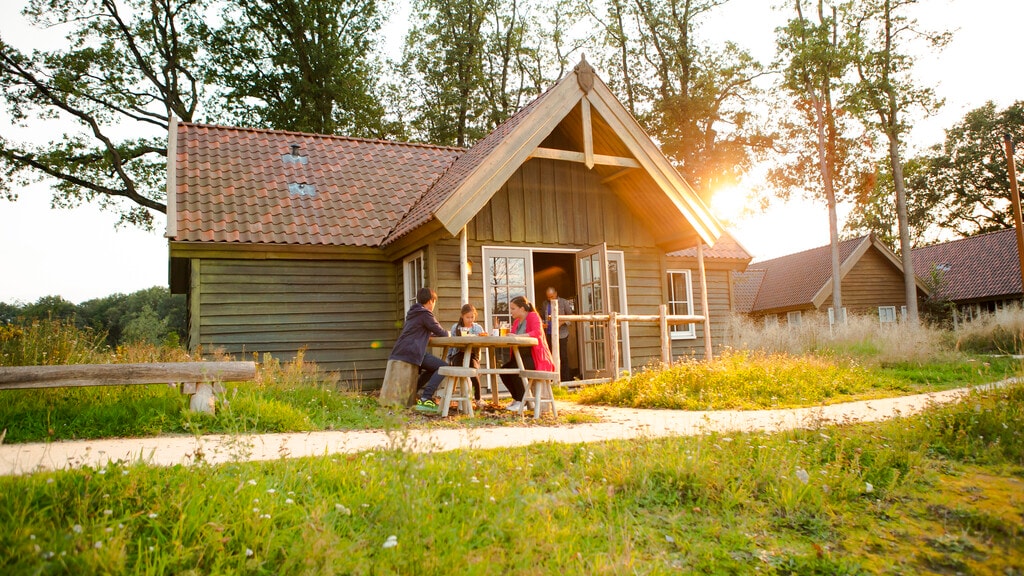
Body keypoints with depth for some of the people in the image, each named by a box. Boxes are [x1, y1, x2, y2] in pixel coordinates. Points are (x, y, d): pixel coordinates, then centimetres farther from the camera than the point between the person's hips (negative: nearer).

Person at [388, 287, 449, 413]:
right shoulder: (425, 313, -5)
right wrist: (447, 333, 20)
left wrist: (435, 334, 31)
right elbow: (440, 332, -2)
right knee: (443, 367, -11)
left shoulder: (413, 313, 23)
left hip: (400, 351, 10)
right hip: (412, 351, -10)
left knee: (433, 368, 25)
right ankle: (425, 399, -20)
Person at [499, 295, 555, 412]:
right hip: (522, 356, 8)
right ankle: (517, 398, 7)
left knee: (514, 369, -28)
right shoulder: (516, 321, 16)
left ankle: (521, 400, -12)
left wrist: (518, 336, -38)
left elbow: (537, 332, -27)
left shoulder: (533, 316, -9)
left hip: (535, 357, -8)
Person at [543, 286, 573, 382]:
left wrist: (562, 322, -17)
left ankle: (565, 380, 4)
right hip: (549, 334, 3)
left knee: (563, 357, -2)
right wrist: (543, 324, 0)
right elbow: (543, 317, 21)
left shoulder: (564, 302, 2)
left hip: (561, 334, -3)